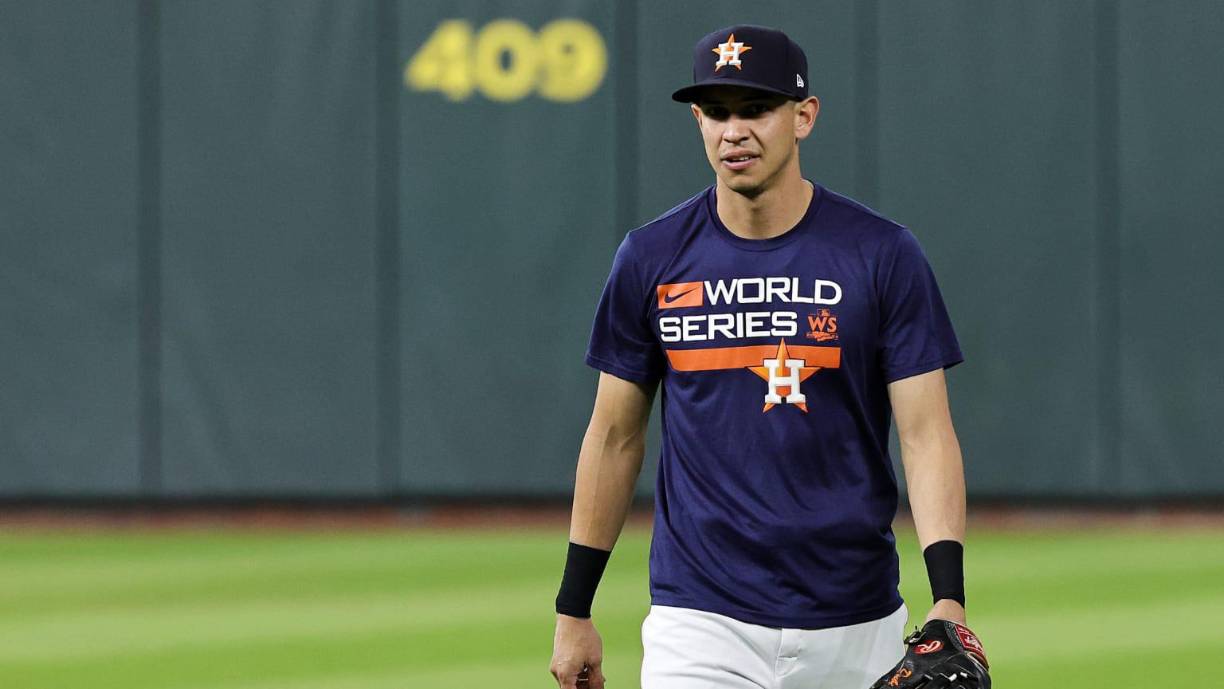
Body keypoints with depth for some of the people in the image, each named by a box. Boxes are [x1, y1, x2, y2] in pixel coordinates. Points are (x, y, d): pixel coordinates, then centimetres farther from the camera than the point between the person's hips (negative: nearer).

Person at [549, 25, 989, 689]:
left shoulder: (883, 255, -3)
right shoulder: (651, 258, 2)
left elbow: (926, 434, -6)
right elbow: (615, 436, 10)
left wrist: (948, 598, -19)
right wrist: (574, 611, 10)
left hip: (856, 626, 0)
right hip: (700, 626, 0)